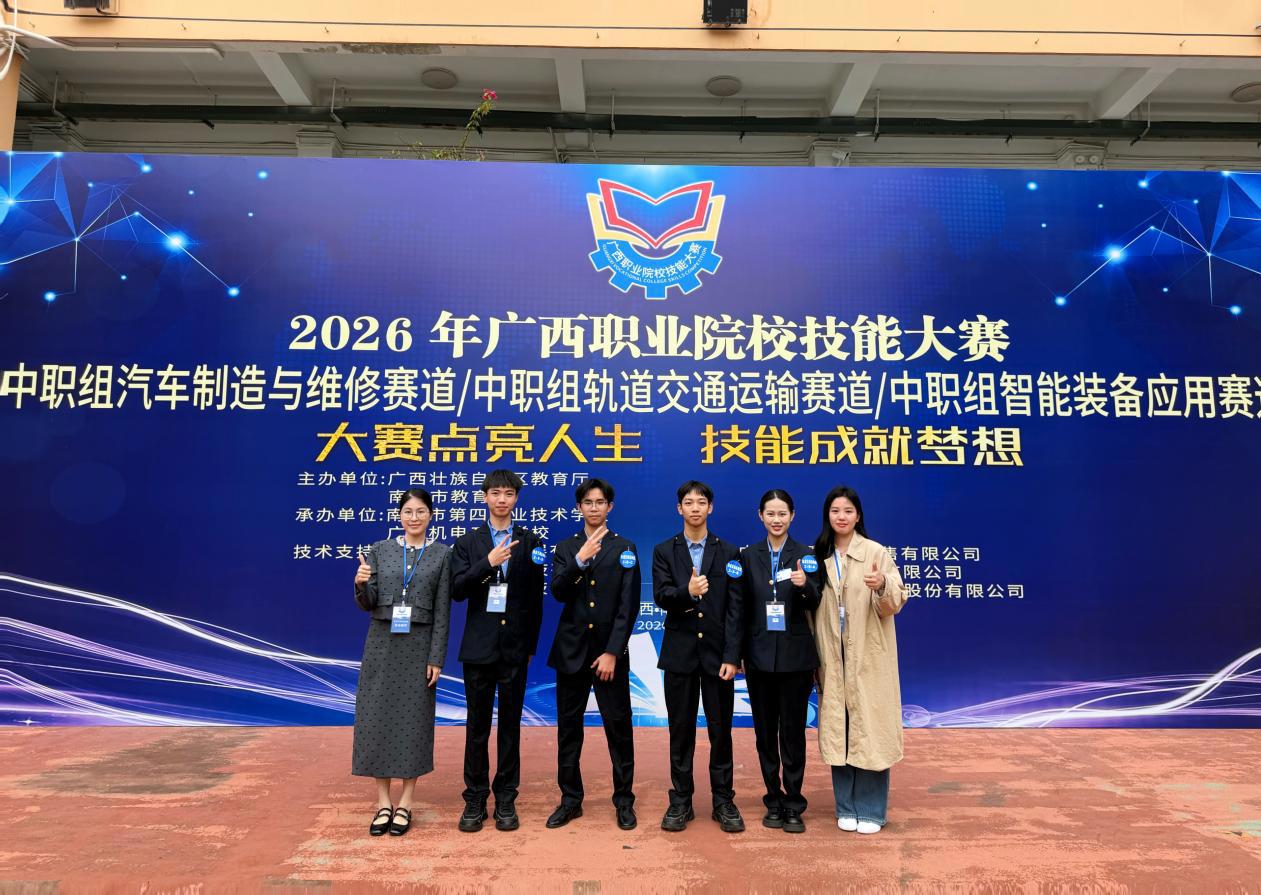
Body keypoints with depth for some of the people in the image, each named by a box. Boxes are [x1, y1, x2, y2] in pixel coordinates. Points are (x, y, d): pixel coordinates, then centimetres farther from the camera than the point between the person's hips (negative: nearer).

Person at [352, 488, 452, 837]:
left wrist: (436, 657, -7)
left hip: (419, 644, -1)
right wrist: (361, 584, -19)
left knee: (414, 719, 4)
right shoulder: (380, 550, 4)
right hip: (382, 643, 2)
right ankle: (383, 802, 17)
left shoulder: (442, 554, 0)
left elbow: (442, 611, -2)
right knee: (377, 717, 3)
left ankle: (405, 803, 17)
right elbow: (368, 603, 3)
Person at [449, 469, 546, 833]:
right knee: (477, 725, 7)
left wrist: (531, 645, 4)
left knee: (510, 724, 8)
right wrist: (488, 563, -21)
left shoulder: (530, 542, 3)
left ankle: (506, 798, 19)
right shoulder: (467, 543, 4)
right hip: (479, 647, 0)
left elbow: (535, 598, 5)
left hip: (515, 648, 0)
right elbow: (457, 590, -7)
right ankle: (475, 799, 19)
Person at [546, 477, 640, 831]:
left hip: (609, 651, -2)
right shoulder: (565, 548, 8)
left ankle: (624, 800, 16)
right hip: (572, 650, 2)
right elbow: (558, 592, -7)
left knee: (619, 727, 2)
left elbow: (628, 606, -4)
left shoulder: (624, 549, 2)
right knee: (568, 728, 9)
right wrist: (580, 560, -21)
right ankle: (570, 799, 22)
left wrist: (612, 652, -11)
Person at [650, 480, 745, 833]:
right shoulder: (664, 551, 5)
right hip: (680, 653, 0)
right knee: (681, 730, 8)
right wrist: (687, 592, -28)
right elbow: (661, 597, -7)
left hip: (717, 652, 0)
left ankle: (723, 801, 20)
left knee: (721, 730, 7)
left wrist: (732, 656, -9)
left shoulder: (728, 553, 4)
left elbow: (734, 608, -2)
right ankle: (681, 801, 20)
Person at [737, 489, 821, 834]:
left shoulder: (806, 555, 0)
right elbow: (742, 607, 5)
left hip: (795, 655, -2)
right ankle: (774, 801, 23)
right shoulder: (748, 555, 4)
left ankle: (793, 804, 17)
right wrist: (738, 653, 2)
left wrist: (805, 585, -25)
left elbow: (815, 607, -4)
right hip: (759, 655, 2)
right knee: (765, 730, 9)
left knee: (793, 730, 4)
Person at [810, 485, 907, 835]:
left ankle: (871, 810, 15)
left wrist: (882, 585, -31)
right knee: (838, 731, 9)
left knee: (869, 729, 2)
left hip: (868, 658, -3)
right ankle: (846, 807, 21)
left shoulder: (876, 552, -6)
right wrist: (812, 632, 3)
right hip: (833, 658, 3)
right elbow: (814, 607, 10)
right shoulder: (818, 556, 6)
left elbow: (894, 604, -11)